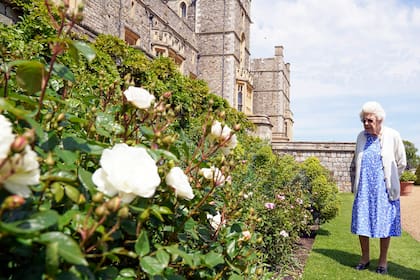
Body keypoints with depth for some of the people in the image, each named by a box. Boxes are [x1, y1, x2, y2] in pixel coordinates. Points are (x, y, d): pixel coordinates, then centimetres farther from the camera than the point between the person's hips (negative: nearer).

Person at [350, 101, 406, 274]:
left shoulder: (392, 136, -6)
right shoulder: (361, 136, 4)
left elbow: (401, 163, 4)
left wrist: (389, 180, 9)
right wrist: (357, 182, 12)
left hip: (384, 189, -3)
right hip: (364, 188, 3)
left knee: (384, 226, 5)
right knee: (361, 223, 5)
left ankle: (383, 261, 19)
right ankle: (365, 258, 21)